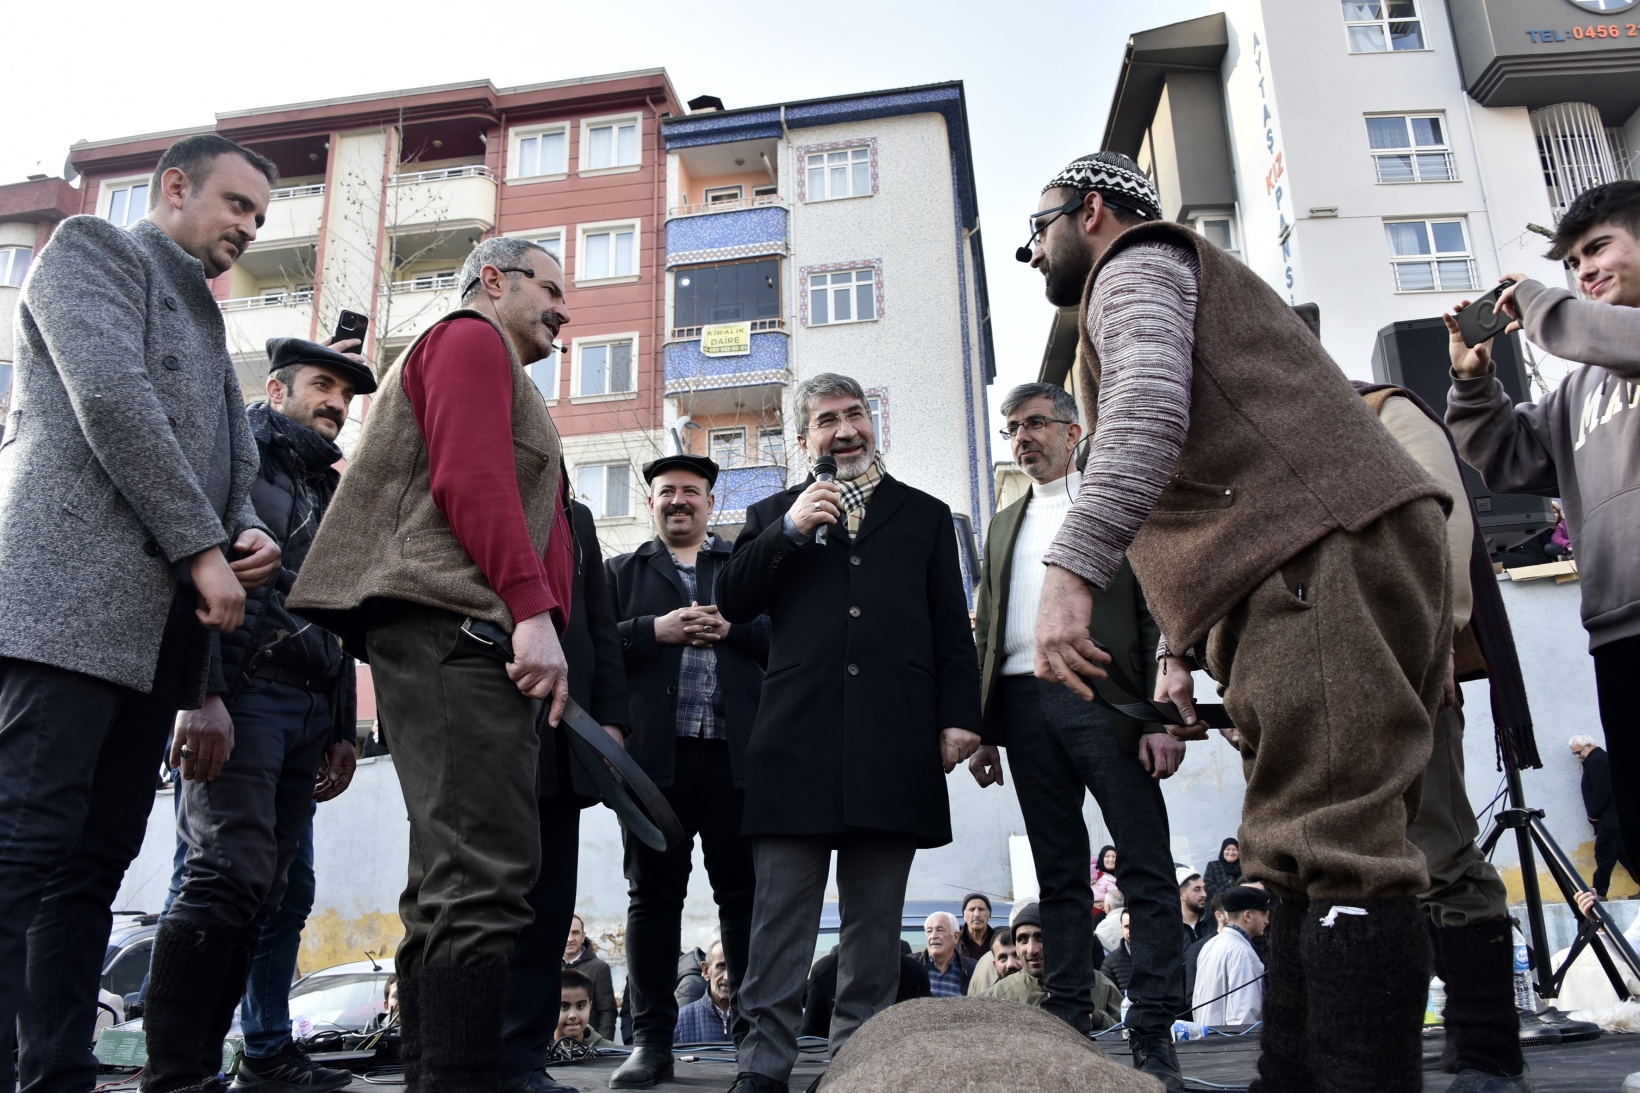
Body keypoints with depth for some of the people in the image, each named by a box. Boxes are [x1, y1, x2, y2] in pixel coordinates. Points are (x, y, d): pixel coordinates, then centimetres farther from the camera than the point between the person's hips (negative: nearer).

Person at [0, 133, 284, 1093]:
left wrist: (247, 534, 1)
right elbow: (113, 402, -9)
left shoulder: (202, 319, 29)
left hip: (159, 618, 8)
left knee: (96, 861, 5)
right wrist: (203, 548, -12)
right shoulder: (92, 248, 7)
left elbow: (230, 466, 24)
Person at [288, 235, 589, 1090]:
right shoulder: (471, 339, 5)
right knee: (486, 877, -17)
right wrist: (532, 609, -20)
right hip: (453, 626, -11)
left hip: (472, 642, 11)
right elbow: (471, 477, -12)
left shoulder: (495, 372, 33)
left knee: (451, 886, 7)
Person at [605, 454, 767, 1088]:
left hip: (735, 751, 0)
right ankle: (651, 1042, 10)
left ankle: (755, 1035, 9)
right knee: (653, 894, 3)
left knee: (743, 892, 2)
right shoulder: (623, 572, 17)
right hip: (656, 752, 0)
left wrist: (730, 629, -9)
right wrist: (655, 630, -10)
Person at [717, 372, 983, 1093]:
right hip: (798, 734, 0)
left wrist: (958, 717, 2)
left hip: (894, 742, 1)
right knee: (781, 913, -1)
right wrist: (789, 531, -4)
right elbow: (731, 605, 7)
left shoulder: (926, 515, 19)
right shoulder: (774, 514, 19)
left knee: (874, 919, 6)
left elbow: (953, 631, 14)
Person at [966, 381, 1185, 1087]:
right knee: (1058, 874, 8)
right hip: (1024, 705, 5)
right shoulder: (1004, 525, 22)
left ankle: (1154, 1031, 3)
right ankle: (1068, 1023, 13)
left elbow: (1159, 614, 0)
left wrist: (1164, 719, -11)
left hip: (1105, 700, -4)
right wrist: (981, 730, 10)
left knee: (1145, 868, -3)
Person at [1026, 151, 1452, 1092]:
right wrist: (1182, 651, 29)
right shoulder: (1157, 279, 37)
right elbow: (1197, 500, 35)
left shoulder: (1136, 263, 7)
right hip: (1309, 566, 11)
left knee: (1339, 848, -16)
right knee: (1307, 859, 7)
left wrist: (1072, 568, -27)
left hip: (1330, 552, -10)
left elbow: (1149, 407, -18)